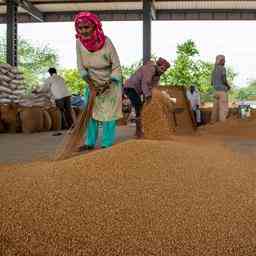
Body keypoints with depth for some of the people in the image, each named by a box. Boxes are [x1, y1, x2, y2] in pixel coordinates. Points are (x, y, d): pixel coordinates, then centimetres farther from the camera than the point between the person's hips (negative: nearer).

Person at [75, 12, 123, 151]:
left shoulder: (106, 42, -26)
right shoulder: (79, 42, -16)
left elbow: (117, 67, -19)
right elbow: (81, 67, -8)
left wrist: (107, 85, -24)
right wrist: (91, 84, -17)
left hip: (111, 82, -4)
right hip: (92, 82, 4)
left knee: (109, 113, -4)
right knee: (90, 111, 6)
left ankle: (107, 144, 4)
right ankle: (90, 142, 15)